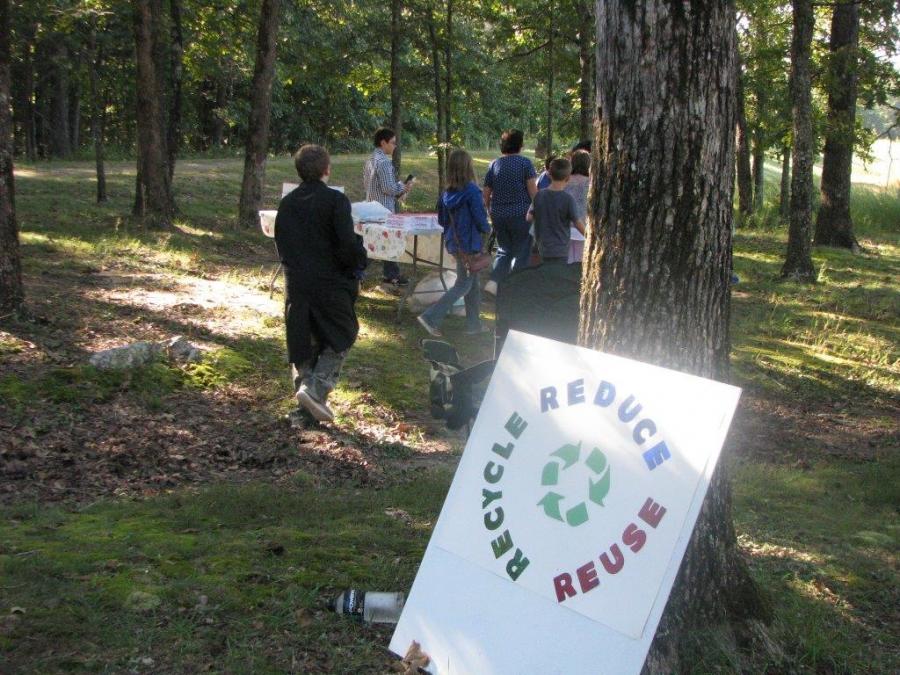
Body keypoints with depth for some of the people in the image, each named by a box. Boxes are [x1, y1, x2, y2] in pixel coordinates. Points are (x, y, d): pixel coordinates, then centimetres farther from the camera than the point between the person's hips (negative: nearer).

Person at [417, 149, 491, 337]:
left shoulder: (447, 193, 1)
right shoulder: (471, 190, -19)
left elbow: (442, 220, 8)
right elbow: (480, 218, -16)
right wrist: (487, 229, 4)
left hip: (455, 243, 7)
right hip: (469, 244, -7)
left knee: (474, 284, 18)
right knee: (463, 285, 2)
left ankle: (474, 324, 25)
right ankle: (431, 317, -6)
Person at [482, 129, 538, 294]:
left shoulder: (494, 165, 6)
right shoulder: (525, 163, -7)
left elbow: (486, 194, 9)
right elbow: (533, 190, -11)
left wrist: (490, 212, 22)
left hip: (498, 215, 5)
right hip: (520, 214, -4)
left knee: (504, 250, 18)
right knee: (521, 253, 6)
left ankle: (493, 282, 0)